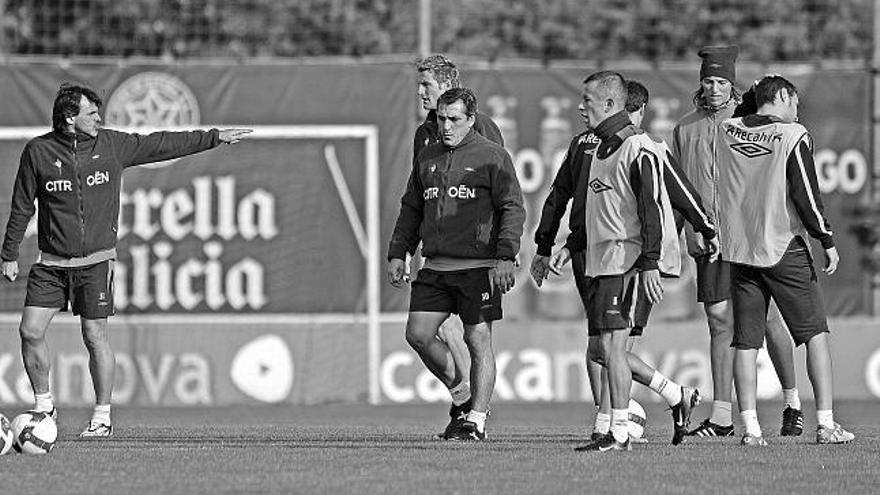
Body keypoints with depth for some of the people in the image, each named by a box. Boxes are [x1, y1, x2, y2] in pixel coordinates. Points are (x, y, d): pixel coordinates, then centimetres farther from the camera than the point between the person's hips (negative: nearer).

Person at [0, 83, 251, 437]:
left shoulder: (110, 145, 3)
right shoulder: (38, 152, -1)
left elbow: (161, 145, 10)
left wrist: (215, 138, 11)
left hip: (96, 261, 0)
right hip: (51, 262, 0)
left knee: (95, 336, -2)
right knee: (31, 331, -7)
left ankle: (102, 416, 9)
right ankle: (44, 405, 11)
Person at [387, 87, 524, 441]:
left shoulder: (491, 157, -2)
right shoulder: (427, 158, 15)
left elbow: (513, 209, -6)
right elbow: (410, 210, 23)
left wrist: (505, 258, -15)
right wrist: (398, 254, 14)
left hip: (478, 266, -6)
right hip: (435, 267, 6)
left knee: (478, 341, -3)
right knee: (418, 334, -2)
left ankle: (476, 419, 3)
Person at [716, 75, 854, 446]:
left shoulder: (726, 132, 2)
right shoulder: (792, 136, -9)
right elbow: (806, 196, -11)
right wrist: (827, 241, -3)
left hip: (739, 249, 4)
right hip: (784, 249, -4)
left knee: (745, 342, 5)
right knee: (815, 334, 4)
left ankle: (750, 427, -2)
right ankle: (825, 424, -1)